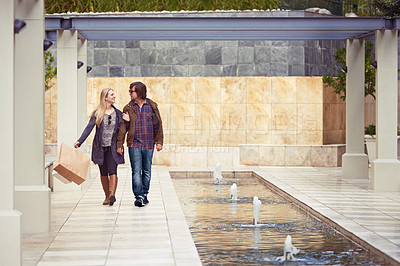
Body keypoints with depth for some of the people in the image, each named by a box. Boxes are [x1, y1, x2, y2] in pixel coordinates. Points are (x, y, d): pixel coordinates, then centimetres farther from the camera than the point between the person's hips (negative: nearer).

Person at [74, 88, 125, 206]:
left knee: (112, 171, -16)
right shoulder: (97, 113, 2)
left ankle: (112, 195, -26)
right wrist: (79, 141, -17)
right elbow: (89, 127, -5)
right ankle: (107, 196, 17)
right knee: (103, 173, 6)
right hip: (100, 147, 0)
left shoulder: (118, 113, 7)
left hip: (113, 147, 0)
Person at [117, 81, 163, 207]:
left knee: (147, 171, 9)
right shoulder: (128, 108, 5)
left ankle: (144, 194, 21)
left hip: (148, 144, 1)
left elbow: (158, 124, 7)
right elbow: (122, 127, 6)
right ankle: (139, 196, -8)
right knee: (136, 171, -7)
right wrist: (119, 144, 2)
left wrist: (159, 141, 1)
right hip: (134, 144, -1)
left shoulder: (152, 106, 4)